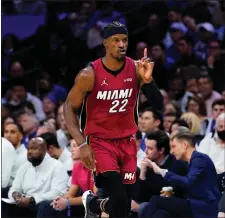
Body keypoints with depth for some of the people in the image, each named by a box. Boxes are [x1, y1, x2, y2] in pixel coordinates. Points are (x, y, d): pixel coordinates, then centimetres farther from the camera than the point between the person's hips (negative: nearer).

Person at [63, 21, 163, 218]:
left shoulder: (136, 69, -7)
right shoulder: (90, 74, -16)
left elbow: (159, 106, -5)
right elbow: (69, 108, -7)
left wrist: (147, 80, -24)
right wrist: (82, 144, -17)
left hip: (127, 141, 4)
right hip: (100, 141, -4)